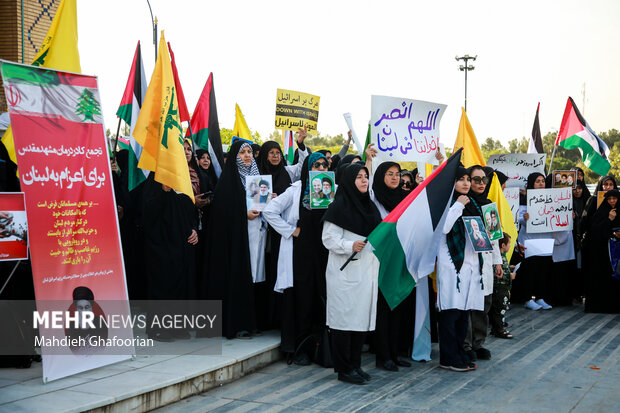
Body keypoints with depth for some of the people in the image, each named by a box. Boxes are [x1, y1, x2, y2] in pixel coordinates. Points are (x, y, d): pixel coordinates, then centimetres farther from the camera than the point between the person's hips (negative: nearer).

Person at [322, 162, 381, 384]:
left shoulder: (369, 205, 16)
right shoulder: (339, 206, -8)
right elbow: (328, 237, -13)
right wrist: (350, 246, -25)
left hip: (367, 271, 8)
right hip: (346, 272, -7)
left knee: (361, 316, 10)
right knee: (345, 317, -4)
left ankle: (355, 364, 19)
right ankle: (344, 368, 3)